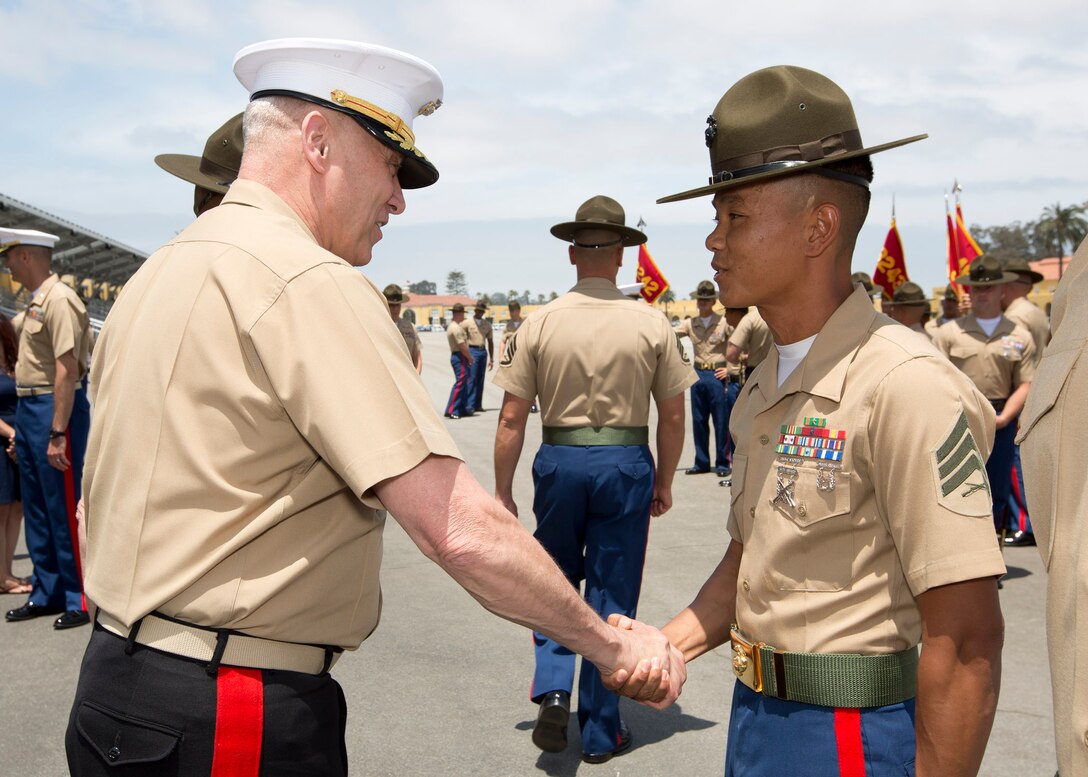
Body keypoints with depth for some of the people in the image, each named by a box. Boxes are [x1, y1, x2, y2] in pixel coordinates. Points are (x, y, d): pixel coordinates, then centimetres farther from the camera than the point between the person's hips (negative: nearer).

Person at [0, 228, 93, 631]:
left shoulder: (59, 300, -16)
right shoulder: (36, 302, 14)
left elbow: (67, 370, -22)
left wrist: (57, 433, -25)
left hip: (54, 410, -10)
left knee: (65, 510, -4)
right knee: (37, 509, 16)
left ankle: (82, 600, 5)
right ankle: (47, 593, 27)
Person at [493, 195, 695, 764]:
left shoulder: (539, 324, -5)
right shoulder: (652, 325, -4)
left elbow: (512, 420, -4)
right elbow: (672, 416, 0)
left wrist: (502, 491, 6)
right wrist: (663, 482, 13)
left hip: (559, 461, 0)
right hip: (626, 463, 0)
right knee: (613, 596, 11)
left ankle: (553, 689, 3)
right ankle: (601, 733, 20)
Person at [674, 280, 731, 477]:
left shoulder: (724, 323, -3)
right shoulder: (690, 324, 9)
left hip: (717, 375, -4)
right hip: (698, 375, 5)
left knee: (721, 421, 0)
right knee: (698, 421, 9)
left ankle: (722, 463, 9)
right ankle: (702, 462, 18)